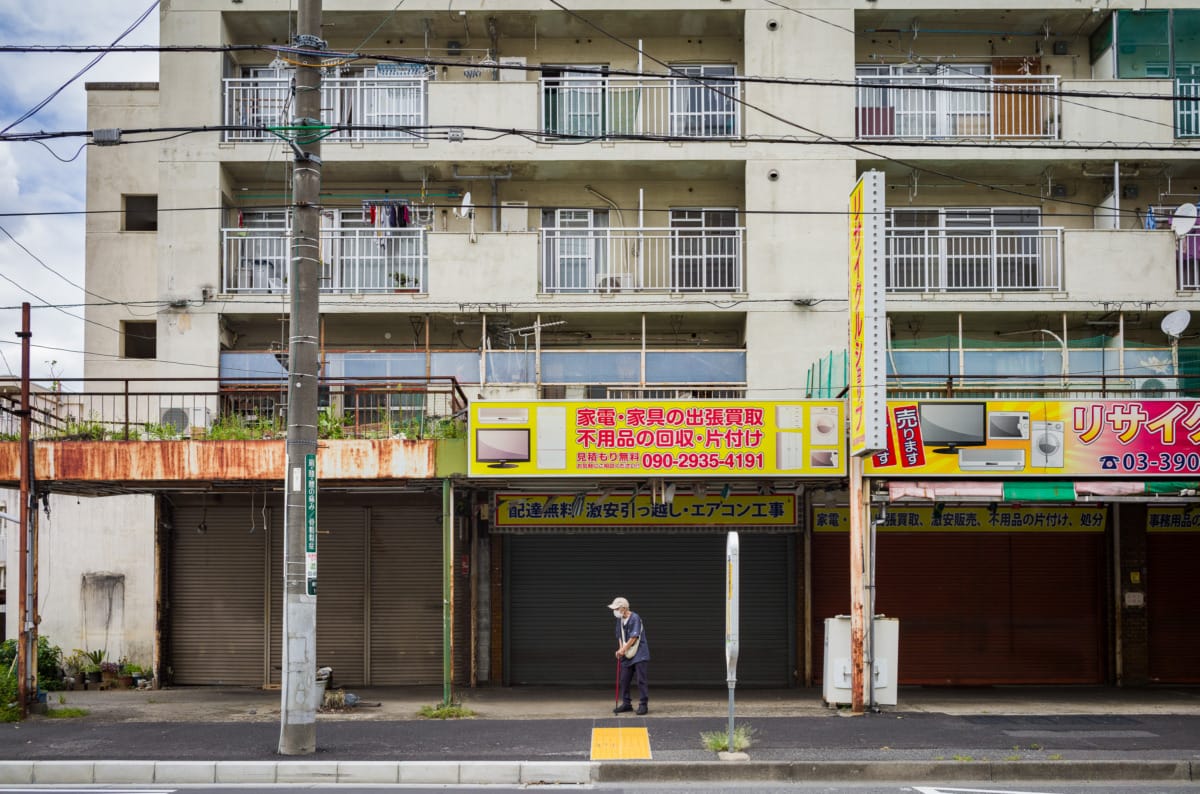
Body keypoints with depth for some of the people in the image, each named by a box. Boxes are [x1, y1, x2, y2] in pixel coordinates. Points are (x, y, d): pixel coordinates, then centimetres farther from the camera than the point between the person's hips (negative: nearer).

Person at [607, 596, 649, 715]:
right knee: (624, 680, 9)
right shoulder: (620, 619, 8)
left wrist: (623, 650, -14)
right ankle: (626, 704, 18)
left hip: (639, 655, -8)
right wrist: (621, 650, -3)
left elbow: (633, 638, -18)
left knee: (641, 680, -6)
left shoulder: (635, 618, -16)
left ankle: (643, 704, -2)